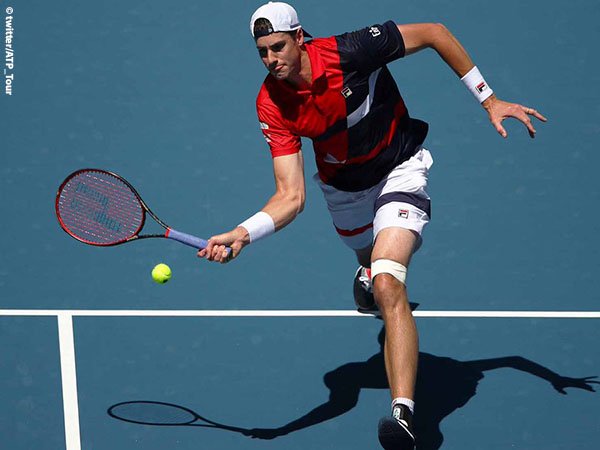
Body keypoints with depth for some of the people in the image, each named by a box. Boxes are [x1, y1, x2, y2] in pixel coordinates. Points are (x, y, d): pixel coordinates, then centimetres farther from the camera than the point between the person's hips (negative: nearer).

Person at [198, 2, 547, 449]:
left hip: (399, 169, -5)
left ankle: (404, 412, -37)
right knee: (374, 261, 31)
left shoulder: (349, 51, -30)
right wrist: (243, 233, -41)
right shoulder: (272, 105, -20)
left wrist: (489, 100, -15)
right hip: (344, 185, 5)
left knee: (387, 286, -26)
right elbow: (291, 197, -24)